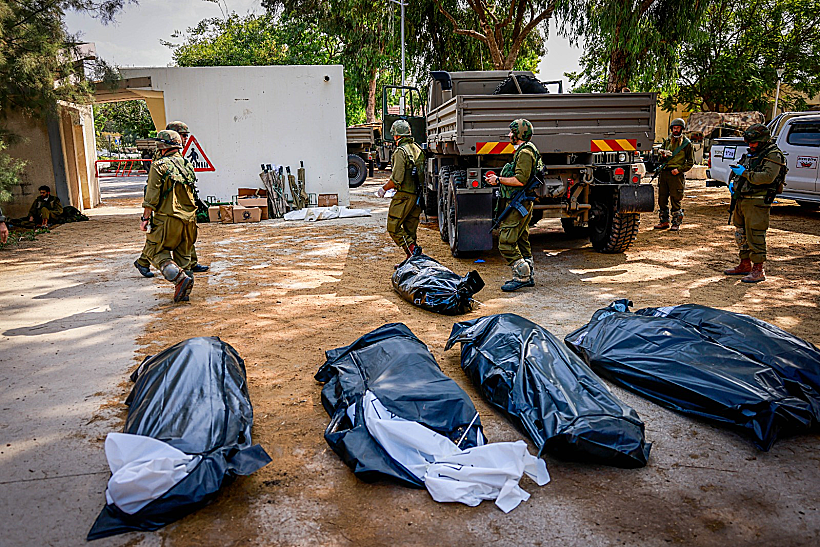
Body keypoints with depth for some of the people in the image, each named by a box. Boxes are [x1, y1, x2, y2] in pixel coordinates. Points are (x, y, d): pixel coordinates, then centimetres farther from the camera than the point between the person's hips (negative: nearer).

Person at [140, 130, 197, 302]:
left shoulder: (159, 166, -8)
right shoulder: (187, 165, 11)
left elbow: (152, 196, -11)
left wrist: (145, 217, -6)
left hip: (168, 219, -6)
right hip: (189, 220, 6)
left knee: (155, 250, 7)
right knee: (183, 255, 15)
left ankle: (180, 278, -12)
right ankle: (183, 291, 14)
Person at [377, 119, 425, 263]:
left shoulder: (401, 151, -13)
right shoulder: (418, 149, 12)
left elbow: (397, 178, -19)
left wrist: (384, 189, -3)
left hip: (404, 196, -8)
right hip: (417, 195, 8)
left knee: (393, 227, -1)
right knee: (410, 230, 13)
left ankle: (412, 251, -13)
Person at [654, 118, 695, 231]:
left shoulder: (686, 143, 3)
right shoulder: (667, 141, 17)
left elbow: (690, 162, 2)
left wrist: (679, 169, -12)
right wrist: (663, 155, -2)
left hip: (676, 174, -5)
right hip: (664, 172, 5)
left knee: (675, 200, -4)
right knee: (662, 199, 6)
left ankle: (676, 223, 4)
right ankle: (664, 222, 17)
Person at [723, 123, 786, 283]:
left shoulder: (773, 155, -7)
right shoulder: (750, 155, 19)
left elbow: (767, 177, -21)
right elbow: (737, 171, 29)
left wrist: (745, 173, -20)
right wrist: (733, 182, 8)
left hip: (757, 202, -9)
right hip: (741, 200, 9)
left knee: (755, 235, -10)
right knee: (741, 234, 14)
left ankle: (758, 270, -5)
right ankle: (745, 265, 26)